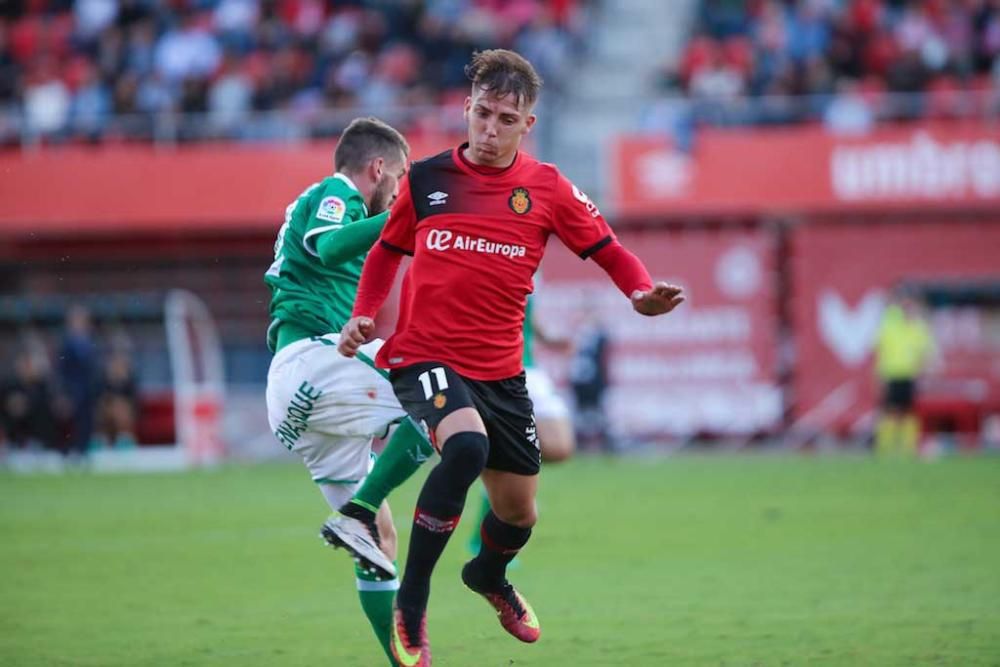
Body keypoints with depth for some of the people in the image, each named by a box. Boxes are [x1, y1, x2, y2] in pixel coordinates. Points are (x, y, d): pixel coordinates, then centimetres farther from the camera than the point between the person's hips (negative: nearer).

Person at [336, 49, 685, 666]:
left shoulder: (547, 188, -1)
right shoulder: (426, 179, 0)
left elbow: (607, 249, 2)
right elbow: (389, 250, 16)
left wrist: (643, 292, -19)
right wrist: (363, 316, 2)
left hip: (500, 370, 3)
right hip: (424, 356, -3)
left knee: (519, 514, 13)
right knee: (466, 445, -34)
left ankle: (489, 575, 53)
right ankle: (411, 603, -22)